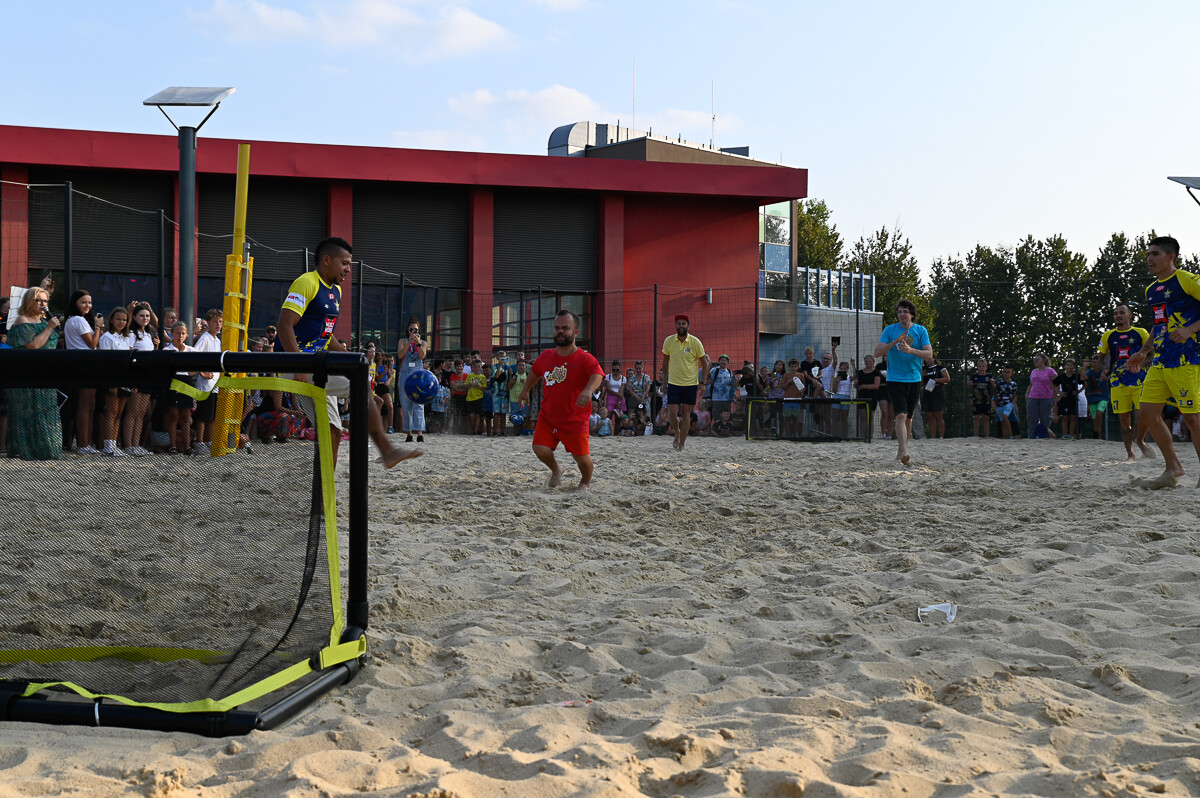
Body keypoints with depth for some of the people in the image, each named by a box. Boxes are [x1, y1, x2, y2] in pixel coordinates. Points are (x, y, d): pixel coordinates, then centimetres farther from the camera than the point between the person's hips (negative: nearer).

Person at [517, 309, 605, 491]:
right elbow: (535, 374, 26)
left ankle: (586, 481, 35)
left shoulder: (585, 359, -13)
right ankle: (556, 470, 23)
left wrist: (588, 390, -52)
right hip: (547, 418, 4)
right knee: (540, 449, -11)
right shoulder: (545, 357, 4)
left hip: (575, 421, -4)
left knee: (582, 457, 0)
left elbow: (597, 375, -33)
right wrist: (524, 391, 24)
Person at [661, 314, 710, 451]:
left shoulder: (695, 342, -7)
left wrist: (703, 382, -4)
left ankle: (681, 445, 9)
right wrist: (665, 379, 12)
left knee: (686, 413, 1)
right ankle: (677, 433, 22)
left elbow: (704, 362, 2)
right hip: (673, 383, 1)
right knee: (672, 413, -8)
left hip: (690, 384, -1)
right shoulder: (669, 341, -2)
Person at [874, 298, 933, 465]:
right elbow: (877, 352, -7)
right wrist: (895, 342, -21)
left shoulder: (921, 331, 3)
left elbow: (929, 354, -6)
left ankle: (902, 449, 27)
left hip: (914, 380, 3)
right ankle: (903, 452, -26)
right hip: (895, 380, -3)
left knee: (908, 418, 12)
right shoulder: (889, 330, 0)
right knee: (901, 415, -18)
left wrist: (911, 350, -22)